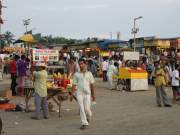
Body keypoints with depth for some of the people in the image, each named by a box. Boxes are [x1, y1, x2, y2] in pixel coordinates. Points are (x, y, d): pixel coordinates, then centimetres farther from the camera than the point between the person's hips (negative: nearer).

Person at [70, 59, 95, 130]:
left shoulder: (89, 73, 5)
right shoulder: (76, 74, 3)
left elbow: (91, 84, 8)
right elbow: (74, 85, 3)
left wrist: (93, 94, 7)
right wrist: (72, 94, -1)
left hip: (87, 93, 0)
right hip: (79, 93, 0)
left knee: (87, 108, -1)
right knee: (81, 108, -2)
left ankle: (89, 116, 33)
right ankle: (84, 123, 7)